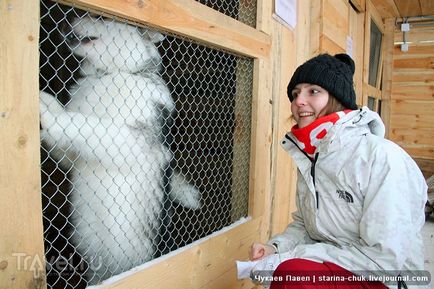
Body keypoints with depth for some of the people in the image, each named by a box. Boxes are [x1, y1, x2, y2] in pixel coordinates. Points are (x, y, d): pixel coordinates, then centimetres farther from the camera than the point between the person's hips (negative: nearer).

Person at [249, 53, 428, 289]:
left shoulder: (383, 158, -20)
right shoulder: (309, 157, 3)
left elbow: (386, 258, -22)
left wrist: (295, 255, -20)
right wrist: (276, 247, -8)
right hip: (327, 270, 6)